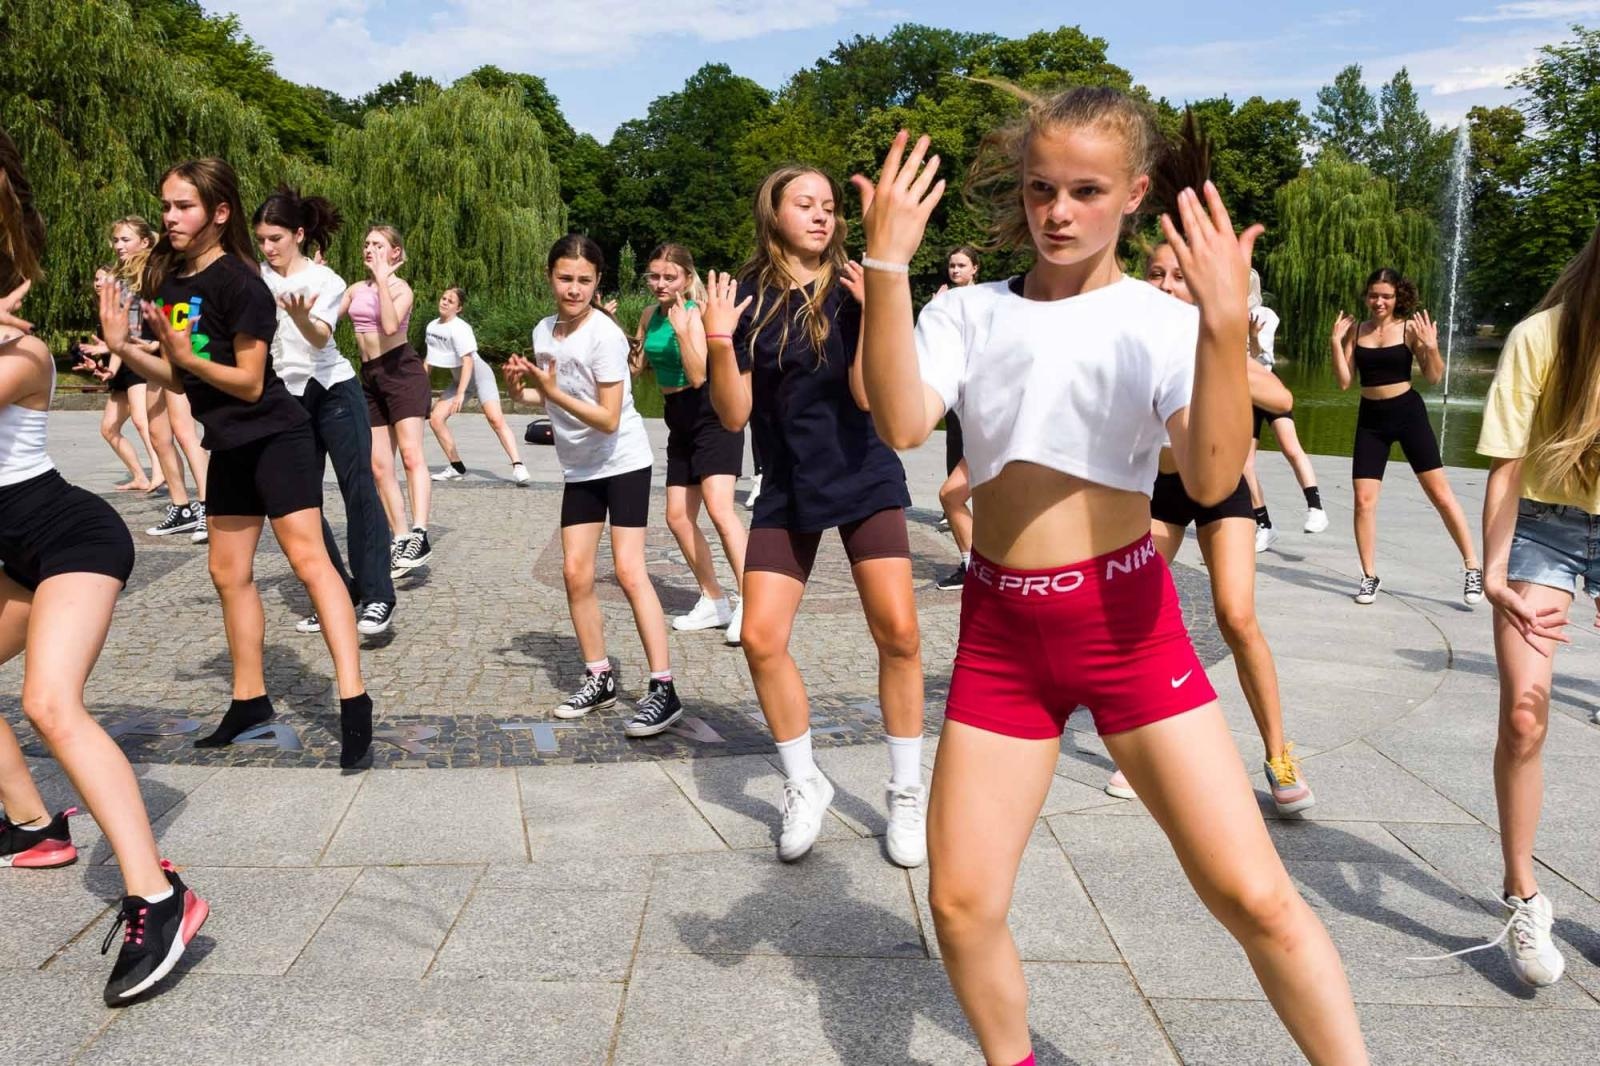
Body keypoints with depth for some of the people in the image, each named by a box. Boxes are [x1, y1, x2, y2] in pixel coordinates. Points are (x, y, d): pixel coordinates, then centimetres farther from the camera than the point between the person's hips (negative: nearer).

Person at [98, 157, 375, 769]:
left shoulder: (239, 282, -16)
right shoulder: (167, 280, 7)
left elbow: (249, 383, -15)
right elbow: (179, 380, 11)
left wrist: (186, 355, -26)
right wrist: (124, 348, -2)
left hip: (274, 436, -9)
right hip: (229, 446, 9)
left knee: (307, 559, -15)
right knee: (229, 573, 13)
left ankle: (353, 702, -16)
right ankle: (250, 701, 25)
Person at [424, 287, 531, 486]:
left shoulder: (459, 329, -21)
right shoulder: (431, 327, 2)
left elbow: (468, 361, -28)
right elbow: (430, 358, 16)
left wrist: (460, 394, -34)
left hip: (479, 373, -8)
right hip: (458, 378, 8)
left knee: (495, 419, -23)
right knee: (435, 418, -2)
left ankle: (518, 466, -26)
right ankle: (457, 467, 8)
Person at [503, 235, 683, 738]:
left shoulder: (604, 335, -19)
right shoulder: (544, 331, 2)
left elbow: (609, 419, -22)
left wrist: (554, 393, -27)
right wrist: (521, 389, -3)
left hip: (624, 462, -7)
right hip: (580, 469, 7)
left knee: (628, 570, -15)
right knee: (575, 573, 4)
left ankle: (663, 690, -12)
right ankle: (599, 678, 17)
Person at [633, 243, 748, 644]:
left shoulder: (695, 313, -12)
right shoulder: (650, 315, 9)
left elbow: (698, 376, -22)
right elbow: (634, 366, 19)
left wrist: (682, 330, -31)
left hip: (712, 415, -8)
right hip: (679, 420, 8)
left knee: (719, 508, -21)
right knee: (678, 518, 8)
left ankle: (749, 603, -20)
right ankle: (714, 601, 19)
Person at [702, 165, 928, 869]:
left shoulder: (853, 289, -2)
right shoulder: (748, 296, 0)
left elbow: (867, 394, -12)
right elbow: (734, 414, -4)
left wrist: (873, 312, -22)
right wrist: (718, 342, -18)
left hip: (863, 480, -1)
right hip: (787, 488, 1)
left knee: (898, 634, -7)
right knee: (761, 638, -5)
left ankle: (906, 793, 12)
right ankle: (804, 786, 16)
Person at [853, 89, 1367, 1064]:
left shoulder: (1162, 322, -1)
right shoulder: (970, 314, 4)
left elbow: (1213, 479, -17)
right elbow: (903, 424, -15)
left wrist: (1226, 324, -28)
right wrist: (888, 263, -20)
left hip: (1126, 619, -2)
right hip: (1000, 628, 2)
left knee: (1254, 894, -5)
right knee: (961, 901, 4)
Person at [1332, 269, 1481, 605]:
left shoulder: (1409, 328, -5)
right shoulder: (1355, 331, 2)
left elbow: (1434, 378, -5)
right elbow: (1344, 381, -1)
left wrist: (1431, 347, -21)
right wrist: (1336, 342, -9)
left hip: (1408, 413, -2)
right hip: (1370, 418, 2)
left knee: (1440, 494, 0)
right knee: (1364, 501, 0)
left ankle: (1472, 568, 11)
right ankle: (1369, 576, 13)